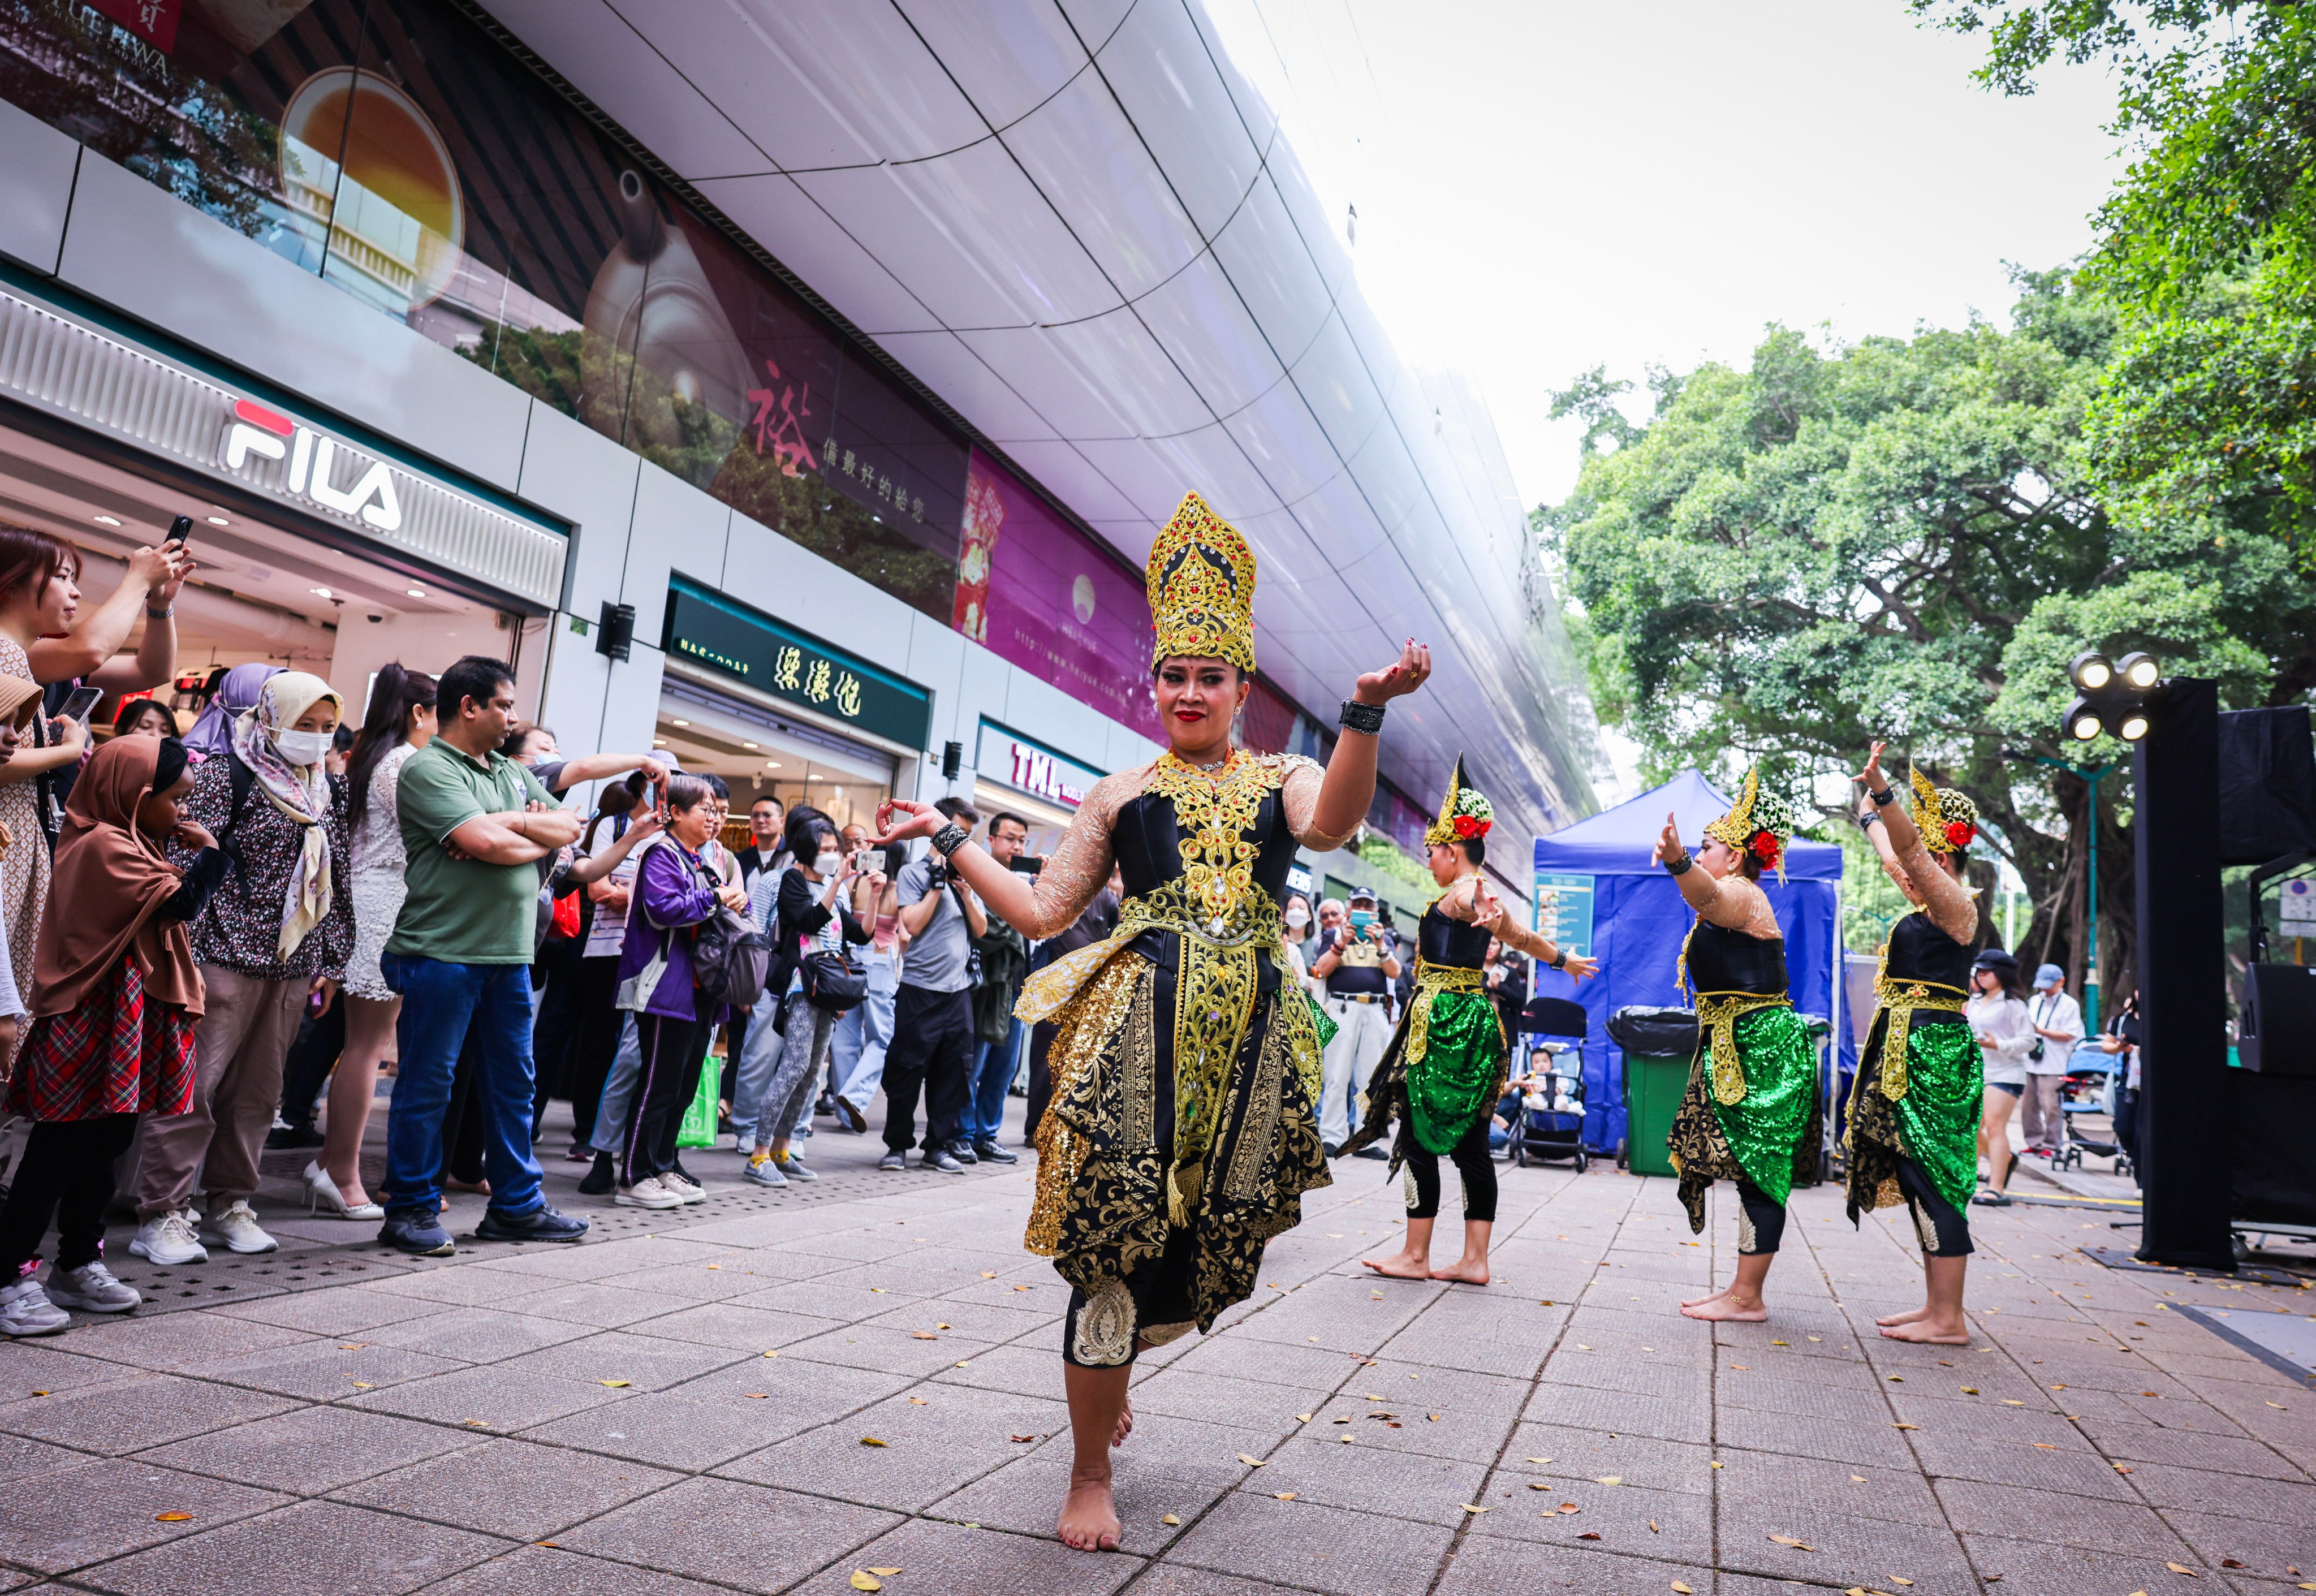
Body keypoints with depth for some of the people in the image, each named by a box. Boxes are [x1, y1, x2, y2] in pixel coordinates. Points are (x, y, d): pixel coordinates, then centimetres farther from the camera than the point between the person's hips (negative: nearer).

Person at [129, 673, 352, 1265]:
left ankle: (228, 1205, 20)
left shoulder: (329, 792, 14)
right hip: (226, 956, -5)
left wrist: (332, 961, 15)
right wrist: (184, 955, -14)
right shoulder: (227, 775, -3)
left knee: (257, 1091, 10)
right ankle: (163, 1216, 5)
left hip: (293, 965, 6)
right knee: (192, 1086, -4)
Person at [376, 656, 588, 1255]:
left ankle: (516, 1204, 22)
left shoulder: (511, 773, 18)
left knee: (513, 1080, 12)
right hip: (443, 952, -8)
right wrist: (538, 837, -1)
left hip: (510, 953, 8)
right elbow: (487, 843, -19)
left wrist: (510, 823, -6)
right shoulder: (428, 769, -7)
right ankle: (411, 1210, 13)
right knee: (427, 1083, 1)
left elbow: (570, 828, 11)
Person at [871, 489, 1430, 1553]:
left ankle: (1107, 1362, 41)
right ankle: (1090, 1475, 14)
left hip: (1250, 1027, 1)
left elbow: (1332, 824, -14)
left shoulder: (1281, 778, 12)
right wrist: (950, 840, 9)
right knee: (1118, 1236, -5)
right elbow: (1041, 912, 12)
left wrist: (1365, 714, -29)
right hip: (1138, 1018, -1)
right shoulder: (1121, 793, 13)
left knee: (1210, 1237, 8)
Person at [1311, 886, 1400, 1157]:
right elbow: (1321, 970, 0)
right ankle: (1332, 1137, -6)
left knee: (1370, 1078, 1)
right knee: (1337, 1076, -7)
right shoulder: (1333, 935, 13)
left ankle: (1366, 1138, 4)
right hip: (1342, 1008, -2)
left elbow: (1395, 973, 3)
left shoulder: (1385, 938, 18)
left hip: (1376, 1010, 2)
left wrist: (1380, 945, -12)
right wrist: (1342, 943, -10)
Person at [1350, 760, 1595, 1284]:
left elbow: (1510, 928, -34)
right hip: (1476, 1015, 10)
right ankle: (1475, 1260, 13)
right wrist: (1564, 960, 45)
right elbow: (1523, 937, 30)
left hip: (1444, 1020, -10)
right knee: (1471, 1143, 9)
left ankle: (1415, 1256, 3)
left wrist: (1489, 912, -56)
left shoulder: (1461, 892, -12)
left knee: (1419, 1137, -3)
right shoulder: (1480, 895, 16)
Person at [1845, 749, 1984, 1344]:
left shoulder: (1954, 906, -9)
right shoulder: (1931, 908, 16)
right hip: (1907, 1051, 10)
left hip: (1933, 1051, -10)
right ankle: (1937, 1306, 17)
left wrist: (1884, 793, -36)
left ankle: (1949, 1320, -5)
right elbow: (1894, 855, 31)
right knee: (1920, 1179, 11)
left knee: (1932, 1179, -8)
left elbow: (1912, 850, -26)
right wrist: (1871, 810, 41)